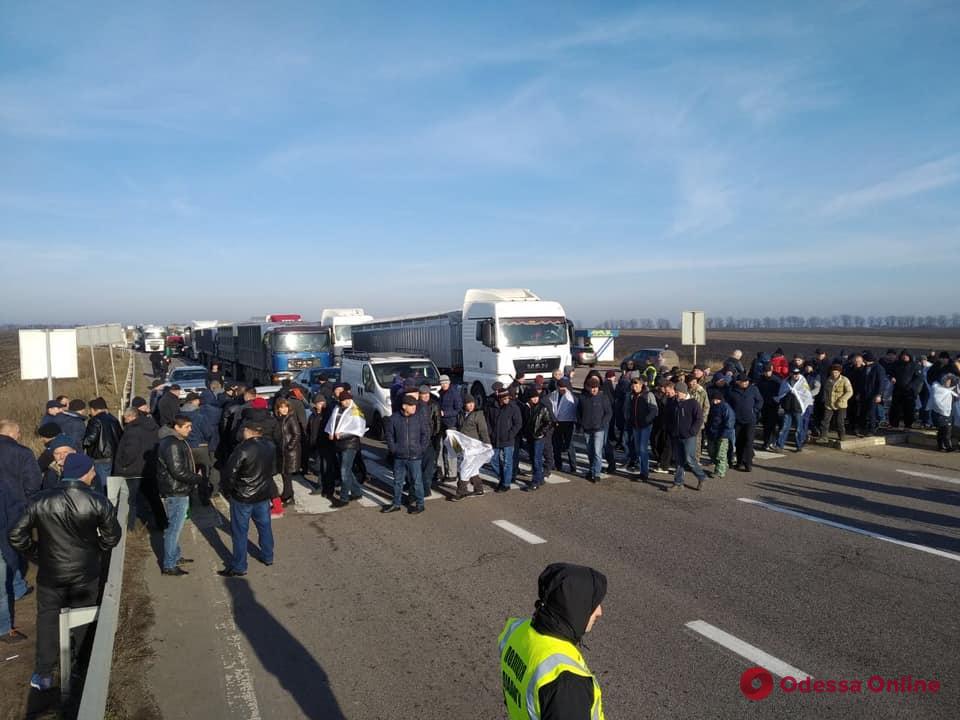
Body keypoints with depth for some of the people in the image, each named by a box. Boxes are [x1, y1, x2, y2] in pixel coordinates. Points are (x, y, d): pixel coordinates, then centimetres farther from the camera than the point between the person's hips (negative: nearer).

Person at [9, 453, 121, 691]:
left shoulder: (41, 501, -13)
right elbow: (111, 537, -10)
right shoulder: (98, 502, -17)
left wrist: (36, 554, 7)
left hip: (50, 571, 1)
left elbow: (17, 536, -8)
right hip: (86, 572, -1)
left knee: (48, 618, 17)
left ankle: (43, 673, 18)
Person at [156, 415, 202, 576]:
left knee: (175, 526, 22)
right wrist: (199, 478, -14)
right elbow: (179, 472, -25)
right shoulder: (173, 445, -22)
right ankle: (168, 565, 7)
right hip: (176, 493, -10)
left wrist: (194, 476, 5)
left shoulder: (175, 441, 10)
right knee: (174, 528, -1)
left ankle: (175, 556, 36)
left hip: (178, 491, 10)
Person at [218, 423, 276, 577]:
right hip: (264, 495, 6)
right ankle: (268, 557, 35)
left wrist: (227, 492, -4)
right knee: (265, 526, 20)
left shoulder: (243, 449, -23)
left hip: (242, 497, -6)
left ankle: (239, 567, 17)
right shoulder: (270, 446, -4)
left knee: (240, 532, 7)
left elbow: (228, 473, -20)